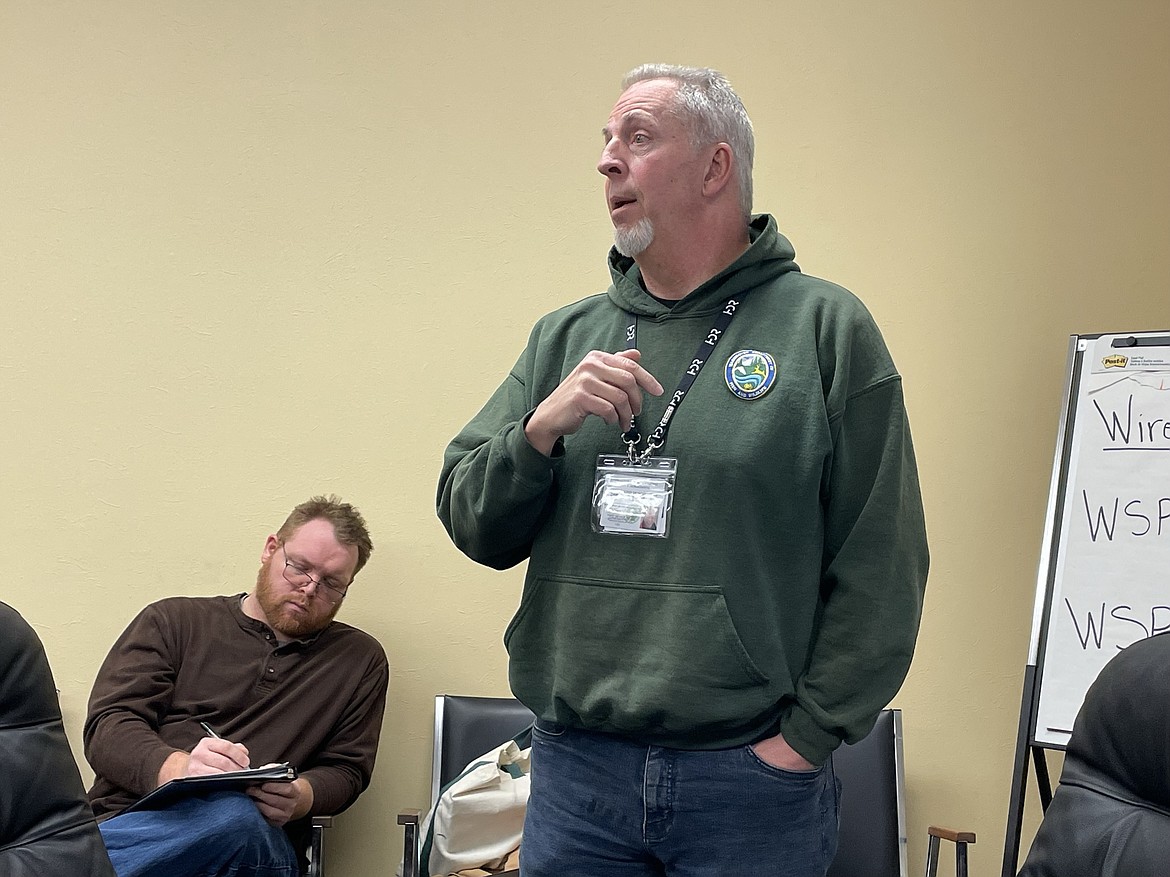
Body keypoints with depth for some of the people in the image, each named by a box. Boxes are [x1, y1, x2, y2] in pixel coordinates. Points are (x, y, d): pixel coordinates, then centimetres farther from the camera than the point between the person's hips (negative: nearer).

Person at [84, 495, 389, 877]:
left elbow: (347, 769, 16)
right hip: (127, 821, -1)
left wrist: (300, 797, -10)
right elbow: (107, 725, 4)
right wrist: (176, 768, -19)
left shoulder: (362, 661, 21)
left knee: (236, 818, -39)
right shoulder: (174, 620, 15)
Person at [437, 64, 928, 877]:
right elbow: (473, 525, 8)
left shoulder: (824, 328, -2)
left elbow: (881, 562, -6)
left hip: (750, 775, -3)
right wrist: (542, 428, -10)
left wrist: (808, 734, -9)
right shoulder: (564, 338, 10)